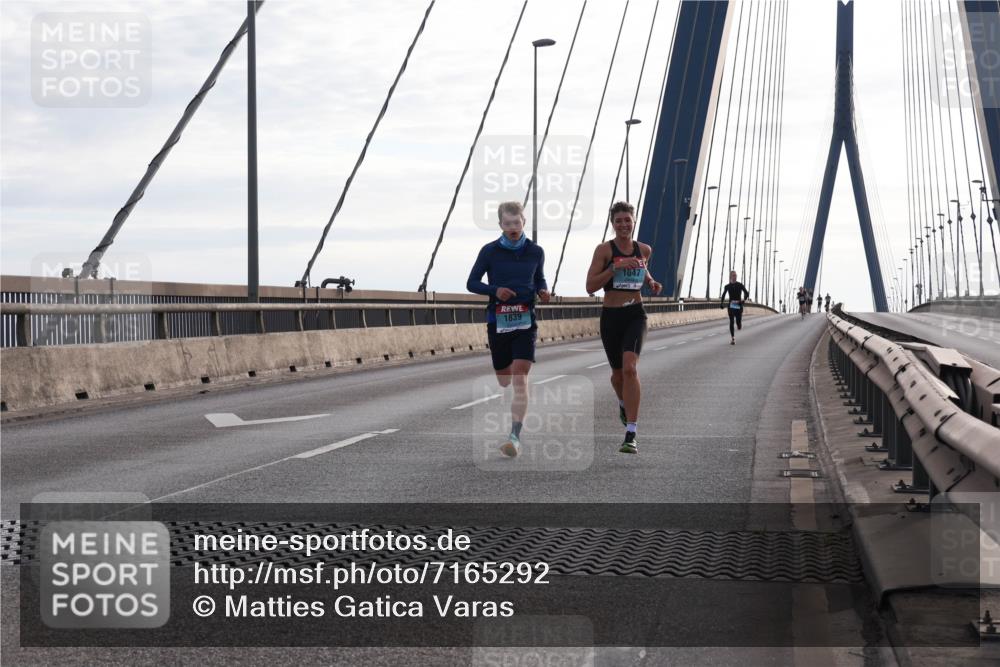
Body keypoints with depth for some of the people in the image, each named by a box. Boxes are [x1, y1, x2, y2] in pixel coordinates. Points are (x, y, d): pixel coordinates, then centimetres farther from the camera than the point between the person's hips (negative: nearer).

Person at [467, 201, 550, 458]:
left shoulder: (535, 252, 5)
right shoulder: (490, 251, 1)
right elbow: (472, 283, 5)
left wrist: (543, 291, -2)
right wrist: (494, 290, -13)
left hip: (525, 321, -1)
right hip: (498, 321, 1)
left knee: (520, 379, -14)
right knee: (503, 380, 10)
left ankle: (515, 437, -18)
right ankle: (507, 426, 37)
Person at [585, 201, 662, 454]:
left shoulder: (644, 250, 6)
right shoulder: (604, 249, -5)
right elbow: (590, 286, -11)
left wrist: (652, 283, 8)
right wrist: (615, 266, -21)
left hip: (635, 315, 0)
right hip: (611, 316, 0)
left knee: (630, 368, -21)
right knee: (618, 374, 14)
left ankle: (631, 435, -22)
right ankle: (623, 403, 53)